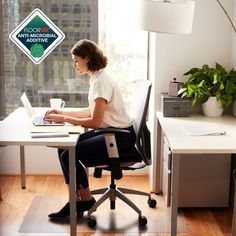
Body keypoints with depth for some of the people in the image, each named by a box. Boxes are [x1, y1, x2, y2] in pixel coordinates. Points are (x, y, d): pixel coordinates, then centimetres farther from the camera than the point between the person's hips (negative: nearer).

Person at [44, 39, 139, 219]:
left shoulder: (101, 81, -20)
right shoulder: (96, 78, 10)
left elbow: (95, 122, -23)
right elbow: (92, 111, 19)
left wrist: (64, 119, -15)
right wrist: (63, 112, 12)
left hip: (121, 136, -10)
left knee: (69, 155, -16)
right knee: (63, 149, 0)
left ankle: (86, 199, 5)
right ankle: (77, 198, 4)